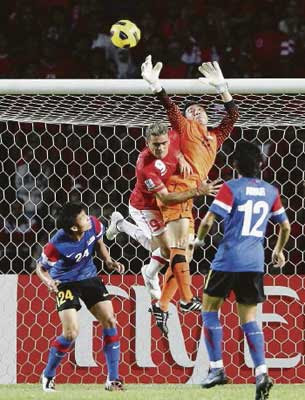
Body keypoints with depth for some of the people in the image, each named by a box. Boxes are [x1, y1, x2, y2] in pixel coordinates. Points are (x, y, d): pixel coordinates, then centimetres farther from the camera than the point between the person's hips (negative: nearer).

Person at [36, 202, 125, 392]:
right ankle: (48, 376, 9)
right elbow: (41, 267, -14)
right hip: (66, 283, -5)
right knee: (71, 333, -15)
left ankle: (113, 379, 5)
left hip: (90, 278, 5)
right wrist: (48, 281, -34)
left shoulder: (94, 225, -18)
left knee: (110, 321, -3)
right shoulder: (57, 246, -31)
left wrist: (108, 261, -7)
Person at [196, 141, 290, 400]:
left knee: (210, 308, 13)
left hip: (228, 260, -4)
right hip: (255, 262, 4)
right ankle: (261, 372, -6)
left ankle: (217, 369, 7)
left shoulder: (231, 189, -8)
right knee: (248, 318, 11)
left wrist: (199, 239, 9)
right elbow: (285, 226, 17)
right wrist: (279, 250, 35)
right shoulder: (270, 191, 8)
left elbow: (208, 221, -12)